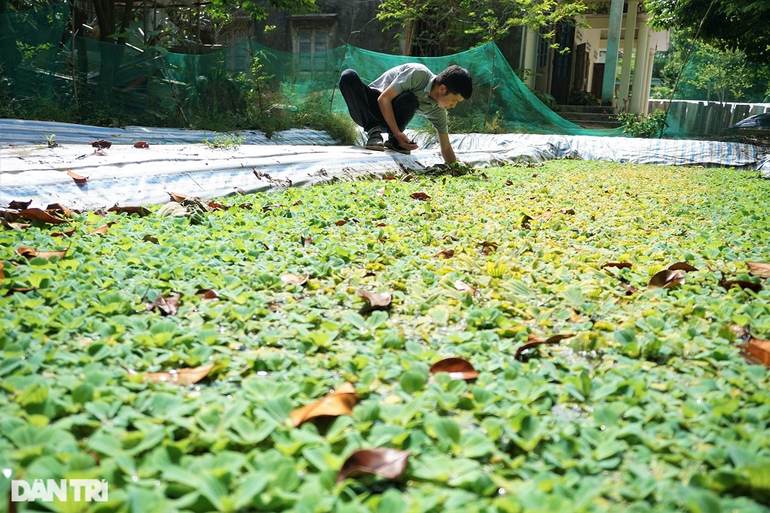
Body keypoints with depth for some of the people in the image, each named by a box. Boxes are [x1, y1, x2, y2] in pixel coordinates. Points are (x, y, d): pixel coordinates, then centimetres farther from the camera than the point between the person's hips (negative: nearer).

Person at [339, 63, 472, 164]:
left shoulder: (438, 111, -8)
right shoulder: (417, 74, -25)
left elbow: (446, 148, 1)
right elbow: (383, 98, -24)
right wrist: (397, 133, -31)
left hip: (388, 122, 2)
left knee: (409, 99, -32)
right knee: (349, 76, -34)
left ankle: (393, 141, -12)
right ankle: (373, 131, -27)